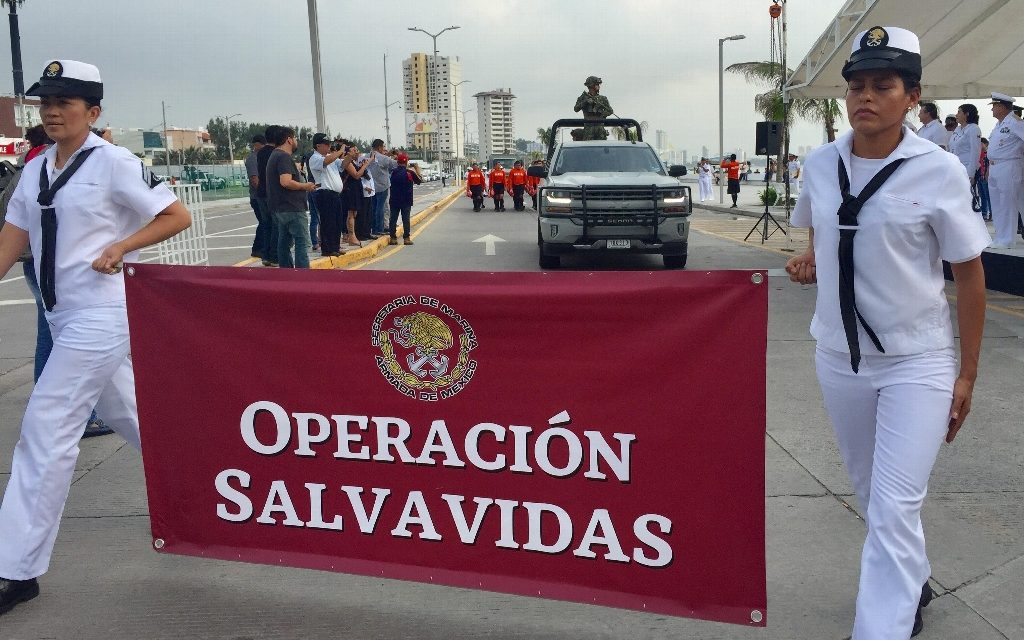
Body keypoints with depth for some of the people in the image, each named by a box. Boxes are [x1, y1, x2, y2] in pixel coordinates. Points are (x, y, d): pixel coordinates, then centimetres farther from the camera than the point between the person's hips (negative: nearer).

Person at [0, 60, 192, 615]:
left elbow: (177, 216, -8)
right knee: (128, 417, 19)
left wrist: (119, 247, -16)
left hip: (100, 314, -8)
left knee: (45, 432, -9)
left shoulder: (113, 163, -9)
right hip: (64, 318, 8)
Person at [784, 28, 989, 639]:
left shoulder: (939, 170, -12)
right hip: (839, 358, 5)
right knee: (872, 494, 20)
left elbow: (970, 273, -6)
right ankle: (913, 583, 46)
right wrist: (809, 260, -4)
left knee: (895, 509, -9)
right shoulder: (821, 164, 0)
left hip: (917, 363, -5)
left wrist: (967, 374, -6)